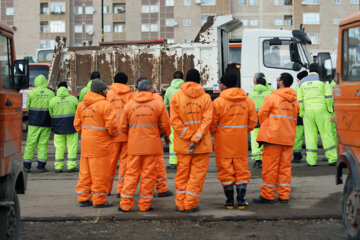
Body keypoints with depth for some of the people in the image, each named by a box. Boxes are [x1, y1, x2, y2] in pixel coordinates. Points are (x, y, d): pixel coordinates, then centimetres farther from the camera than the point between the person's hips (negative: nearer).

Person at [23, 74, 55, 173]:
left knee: (30, 144, 5)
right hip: (46, 123, 1)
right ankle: (41, 166, 1)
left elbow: (27, 107, 6)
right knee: (43, 144, 4)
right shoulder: (51, 93, -1)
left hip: (34, 122, 0)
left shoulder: (31, 93, -3)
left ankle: (27, 165, 6)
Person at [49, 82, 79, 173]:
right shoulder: (73, 99, -4)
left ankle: (58, 167, 7)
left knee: (59, 147, 8)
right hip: (71, 126, -1)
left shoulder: (53, 100, -2)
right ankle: (71, 166, 3)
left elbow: (51, 114, 5)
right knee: (72, 146, 5)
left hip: (58, 127, 1)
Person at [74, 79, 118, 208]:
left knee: (85, 172, 14)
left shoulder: (81, 105, 10)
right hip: (101, 144, -7)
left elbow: (77, 124, 13)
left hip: (86, 144, 7)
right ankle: (99, 200, 5)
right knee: (100, 173, 0)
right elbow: (112, 125, -17)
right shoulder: (105, 105, -14)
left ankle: (83, 198, 19)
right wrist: (114, 134, 2)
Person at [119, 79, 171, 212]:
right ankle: (145, 204, 9)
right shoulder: (158, 104, -3)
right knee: (149, 174, 5)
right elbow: (165, 125, 0)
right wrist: (166, 135, 20)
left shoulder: (129, 105, 2)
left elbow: (123, 127, 4)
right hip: (152, 145, -2)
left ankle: (125, 204, 9)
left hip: (134, 145, 2)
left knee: (131, 174, 9)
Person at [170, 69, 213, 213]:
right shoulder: (205, 97, -1)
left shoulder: (176, 97, 0)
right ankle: (190, 205, 6)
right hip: (202, 144, -1)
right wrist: (196, 139, -15)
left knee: (182, 174, 12)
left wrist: (189, 136, -8)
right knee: (197, 174, 6)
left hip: (182, 145, 1)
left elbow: (174, 120, -7)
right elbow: (207, 120, -10)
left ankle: (181, 204, 15)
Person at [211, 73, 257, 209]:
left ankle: (230, 201, 9)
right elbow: (253, 121, 7)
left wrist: (214, 132, 13)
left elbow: (212, 123, -8)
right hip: (241, 143, 3)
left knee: (226, 171, 5)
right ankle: (241, 200, 10)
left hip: (223, 143, -3)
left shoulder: (218, 102, -11)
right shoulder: (248, 101, 3)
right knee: (241, 170, 10)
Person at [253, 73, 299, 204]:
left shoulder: (272, 97, -6)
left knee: (270, 166, -1)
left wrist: (266, 129, 13)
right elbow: (294, 119, 15)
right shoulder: (295, 101, 12)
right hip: (289, 137, 5)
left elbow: (262, 114, -2)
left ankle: (267, 195, 2)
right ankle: (284, 195, 9)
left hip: (273, 137, -5)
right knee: (285, 166, 9)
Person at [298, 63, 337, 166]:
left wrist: (301, 113, 14)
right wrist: (329, 108, 5)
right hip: (321, 109, -2)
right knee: (326, 134, 1)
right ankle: (332, 158, 0)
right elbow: (328, 96, -4)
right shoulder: (322, 80, 2)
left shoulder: (302, 82, 11)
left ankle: (311, 160, 1)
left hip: (308, 111, 2)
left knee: (310, 135, 3)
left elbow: (300, 99, 9)